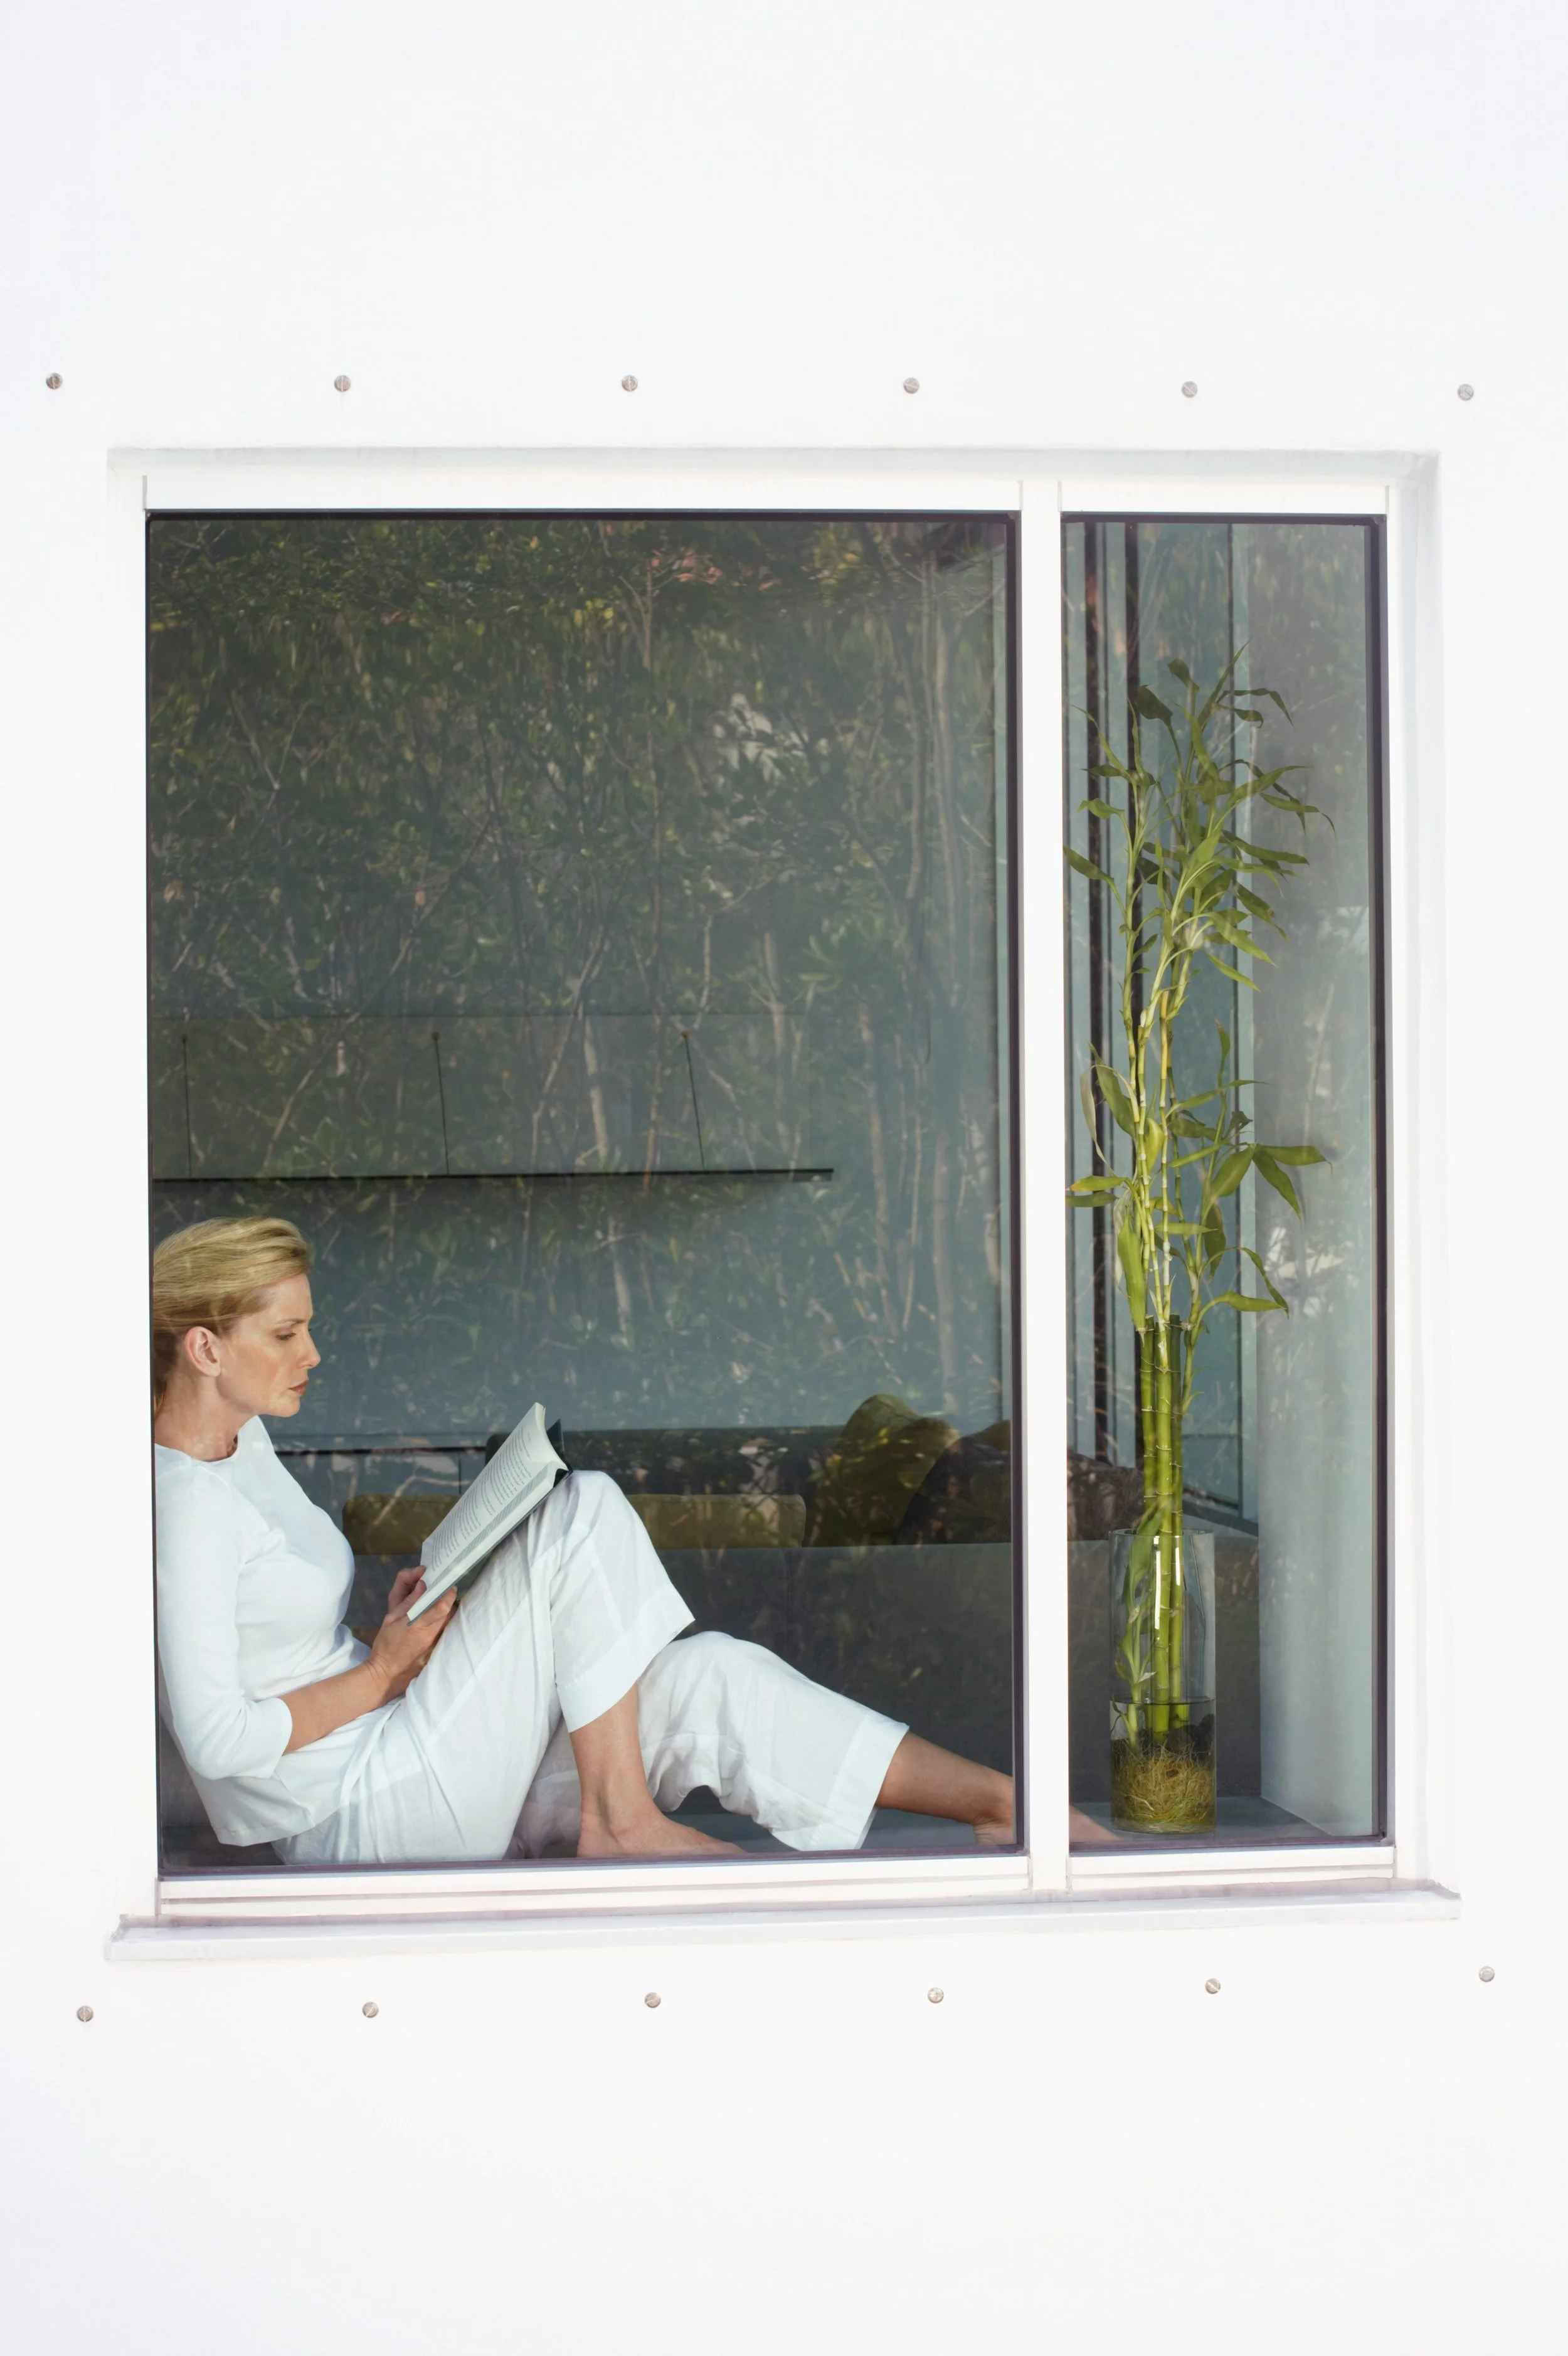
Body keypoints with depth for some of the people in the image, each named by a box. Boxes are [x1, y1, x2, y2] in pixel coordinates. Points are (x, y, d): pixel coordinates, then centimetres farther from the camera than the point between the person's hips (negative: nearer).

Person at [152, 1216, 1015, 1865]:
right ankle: (621, 1819, -9)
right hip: (355, 1820, -10)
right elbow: (219, 1737, -24)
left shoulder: (239, 1438, 11)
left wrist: (394, 1631, 6)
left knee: (708, 1680, -4)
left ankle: (1000, 1802, -3)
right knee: (584, 1514, -17)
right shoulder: (182, 1504, -20)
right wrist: (383, 1671, -13)